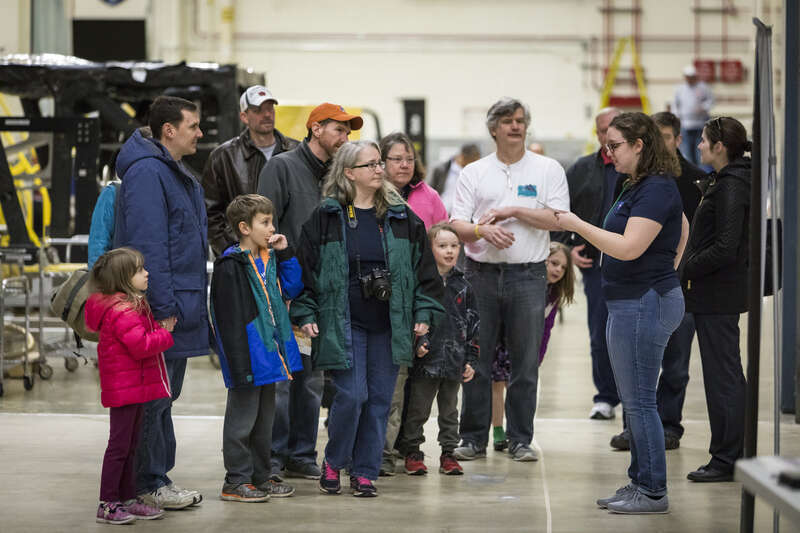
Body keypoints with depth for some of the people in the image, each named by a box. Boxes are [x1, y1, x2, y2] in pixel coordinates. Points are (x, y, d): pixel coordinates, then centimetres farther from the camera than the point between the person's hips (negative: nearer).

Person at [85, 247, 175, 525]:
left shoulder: (132, 305, 14)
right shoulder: (121, 311, -21)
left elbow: (144, 334, 17)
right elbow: (141, 346, -25)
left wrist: (159, 327, 1)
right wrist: (164, 334, -12)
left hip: (136, 387, 11)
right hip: (124, 387, -11)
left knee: (130, 445, 16)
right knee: (119, 445, -5)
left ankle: (128, 499, 23)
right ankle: (107, 504, 0)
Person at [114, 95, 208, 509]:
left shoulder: (178, 175, 18)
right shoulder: (147, 173, -15)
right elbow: (148, 246, -21)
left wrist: (193, 302, 19)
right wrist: (163, 308, -22)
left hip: (179, 308, 10)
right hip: (159, 308, -10)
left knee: (165, 396, 15)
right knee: (154, 397, -4)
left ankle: (158, 478, 23)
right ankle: (148, 486, 3)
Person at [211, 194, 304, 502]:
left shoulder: (269, 258, 10)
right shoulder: (230, 266, -17)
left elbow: (291, 289, 12)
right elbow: (229, 319, -20)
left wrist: (285, 254, 2)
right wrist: (240, 364, -23)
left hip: (269, 351, 9)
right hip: (248, 355, -9)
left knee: (264, 418, 16)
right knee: (242, 417, 0)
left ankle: (260, 477, 26)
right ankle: (236, 481, 8)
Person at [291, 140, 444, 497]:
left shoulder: (401, 217, 8)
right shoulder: (326, 217, 0)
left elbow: (423, 267, 11)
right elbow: (306, 267, 2)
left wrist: (425, 313, 4)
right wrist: (305, 314, -3)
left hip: (389, 324, 3)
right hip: (344, 324, -3)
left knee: (379, 398, 4)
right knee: (351, 395, -10)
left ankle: (365, 472, 14)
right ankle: (333, 462, 13)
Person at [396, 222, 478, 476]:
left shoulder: (462, 286, 9)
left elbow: (473, 324, 13)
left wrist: (470, 360, 8)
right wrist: (415, 343, -16)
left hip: (454, 361, 4)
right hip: (426, 360, -4)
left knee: (449, 410, 12)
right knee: (418, 410, 3)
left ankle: (448, 454, 19)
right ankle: (412, 454, 13)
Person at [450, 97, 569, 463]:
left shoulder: (548, 170, 5)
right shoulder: (474, 173, 8)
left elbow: (559, 219, -6)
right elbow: (456, 224, 2)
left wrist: (513, 211, -11)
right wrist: (484, 230, -18)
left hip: (528, 277, -1)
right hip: (481, 274, 1)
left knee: (525, 363, 3)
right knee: (475, 360, 3)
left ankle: (520, 440, 11)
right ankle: (474, 439, 12)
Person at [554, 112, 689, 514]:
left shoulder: (657, 189, -17)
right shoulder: (638, 187, 14)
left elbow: (629, 247, -25)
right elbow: (682, 228, 29)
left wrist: (578, 225, -17)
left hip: (644, 304, -11)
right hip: (631, 303, 11)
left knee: (639, 401, -6)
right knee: (633, 400, 14)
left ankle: (653, 492, 0)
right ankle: (640, 483, 20)